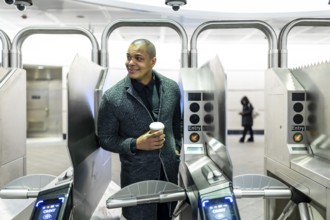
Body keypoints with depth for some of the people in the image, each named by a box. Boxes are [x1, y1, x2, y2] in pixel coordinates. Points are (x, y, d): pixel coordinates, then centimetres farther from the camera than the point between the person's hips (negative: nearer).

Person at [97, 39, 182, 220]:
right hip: (136, 176, -3)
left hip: (170, 171, 4)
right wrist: (137, 144, -20)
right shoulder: (112, 97, -16)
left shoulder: (171, 88, -4)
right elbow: (105, 139, -8)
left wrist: (176, 149, 10)